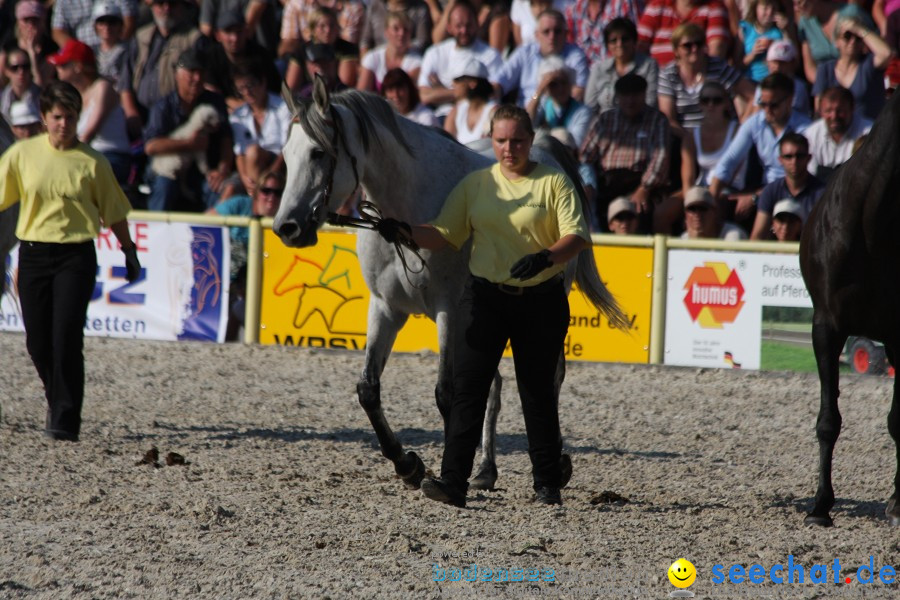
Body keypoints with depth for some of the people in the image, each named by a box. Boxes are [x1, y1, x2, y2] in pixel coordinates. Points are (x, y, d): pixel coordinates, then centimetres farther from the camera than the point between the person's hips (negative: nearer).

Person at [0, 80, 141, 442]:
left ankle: (66, 421, -8)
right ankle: (58, 402, 33)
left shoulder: (91, 162, 0)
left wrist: (129, 250, 13)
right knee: (37, 341, 6)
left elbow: (114, 211, 9)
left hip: (76, 255, -2)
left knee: (67, 337, -13)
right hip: (33, 253, 2)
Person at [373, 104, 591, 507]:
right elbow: (445, 236, 7)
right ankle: (453, 481, -12)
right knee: (467, 388, -8)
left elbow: (578, 235, -10)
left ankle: (548, 484, 18)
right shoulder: (475, 185, 7)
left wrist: (546, 257, -28)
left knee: (538, 392, 7)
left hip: (541, 302, -2)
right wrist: (407, 232, -12)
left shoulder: (554, 183, -1)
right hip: (485, 297, 2)